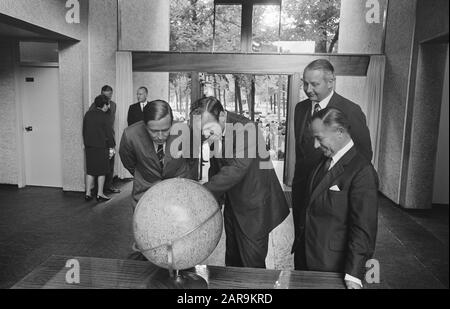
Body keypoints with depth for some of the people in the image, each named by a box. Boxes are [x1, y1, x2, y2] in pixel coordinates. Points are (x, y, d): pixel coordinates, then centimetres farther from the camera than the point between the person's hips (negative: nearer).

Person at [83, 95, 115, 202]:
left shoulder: (88, 114, 7)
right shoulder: (105, 117, -11)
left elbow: (84, 131, 12)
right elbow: (109, 134, -10)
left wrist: (86, 143, 20)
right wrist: (111, 148, -2)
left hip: (89, 147, 6)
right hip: (101, 147, -5)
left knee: (90, 171, 12)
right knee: (101, 171, 4)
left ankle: (88, 193, 14)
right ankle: (100, 194, 10)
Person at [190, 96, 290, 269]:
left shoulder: (246, 128, -27)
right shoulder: (214, 133, -3)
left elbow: (236, 170, -35)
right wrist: (215, 197, 1)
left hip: (254, 209, -7)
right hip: (232, 205, 7)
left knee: (252, 265, 5)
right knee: (232, 261, 22)